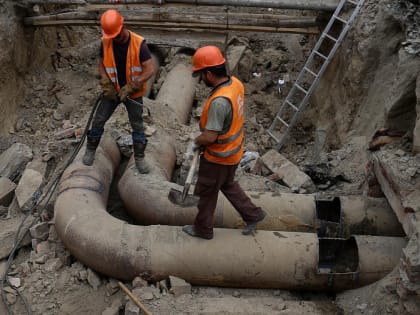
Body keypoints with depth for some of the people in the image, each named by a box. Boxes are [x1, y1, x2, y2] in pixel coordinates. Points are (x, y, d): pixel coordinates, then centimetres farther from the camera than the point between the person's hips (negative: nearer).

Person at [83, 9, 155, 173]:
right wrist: (106, 84, -13)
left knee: (137, 125, 8)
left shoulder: (139, 43, -21)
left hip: (134, 93, -2)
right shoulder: (105, 42, -12)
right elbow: (101, 64, 2)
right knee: (98, 120, 6)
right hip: (112, 91, 2)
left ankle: (139, 157, 22)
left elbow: (150, 70, -23)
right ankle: (90, 150, 26)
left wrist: (130, 87, -25)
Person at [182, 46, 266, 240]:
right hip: (233, 151, 8)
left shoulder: (219, 101, -35)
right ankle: (252, 214, 38)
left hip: (218, 157, -8)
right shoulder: (235, 83, -7)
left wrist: (196, 143, -9)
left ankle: (203, 229, 35)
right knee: (228, 185, 30)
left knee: (207, 193, 14)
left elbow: (210, 137, -29)